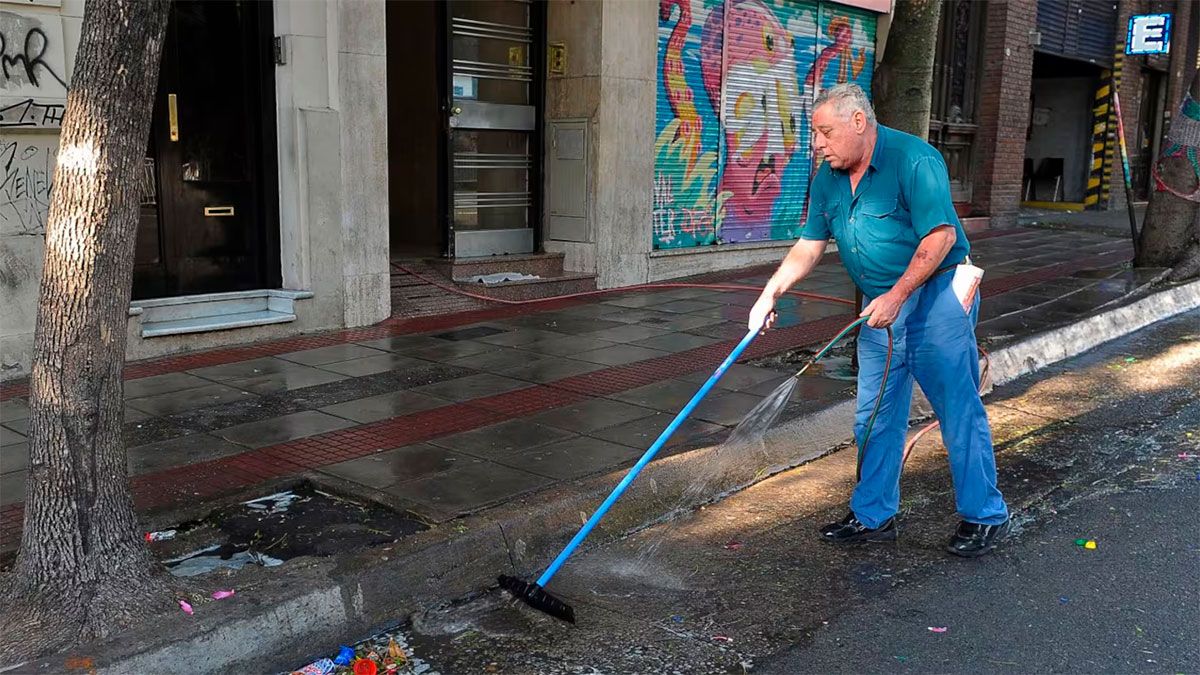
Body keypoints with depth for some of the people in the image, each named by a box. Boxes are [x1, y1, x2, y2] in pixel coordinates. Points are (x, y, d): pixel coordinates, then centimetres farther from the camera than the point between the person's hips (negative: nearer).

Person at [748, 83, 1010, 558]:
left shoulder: (913, 159, -16)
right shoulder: (828, 178, 6)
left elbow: (941, 236, -21)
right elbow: (809, 246, 9)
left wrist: (897, 295, -23)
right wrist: (771, 292, -4)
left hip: (934, 294, -7)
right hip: (881, 306, 7)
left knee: (959, 411, -1)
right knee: (875, 417, 9)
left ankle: (984, 517, 12)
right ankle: (874, 515, 21)